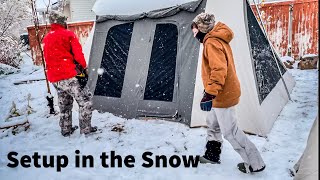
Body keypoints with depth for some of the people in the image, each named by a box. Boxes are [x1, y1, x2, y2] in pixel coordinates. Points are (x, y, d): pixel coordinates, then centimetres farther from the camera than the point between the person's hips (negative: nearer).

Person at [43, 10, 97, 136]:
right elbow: (78, 54, -9)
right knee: (85, 99, 2)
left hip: (53, 78, 8)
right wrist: (84, 68, 4)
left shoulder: (46, 39, 16)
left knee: (64, 104, 21)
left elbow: (48, 58, 21)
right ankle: (85, 129, 1)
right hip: (69, 75, -7)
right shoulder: (69, 35, -4)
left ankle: (66, 130, 28)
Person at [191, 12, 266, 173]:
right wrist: (210, 90, 25)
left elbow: (219, 69, -32)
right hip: (225, 92, 10)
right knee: (213, 124, 20)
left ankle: (255, 163, 10)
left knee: (230, 132, -1)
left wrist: (210, 94, -36)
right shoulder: (219, 40, 13)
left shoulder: (211, 42, -18)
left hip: (223, 95, -10)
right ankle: (211, 155, 34)